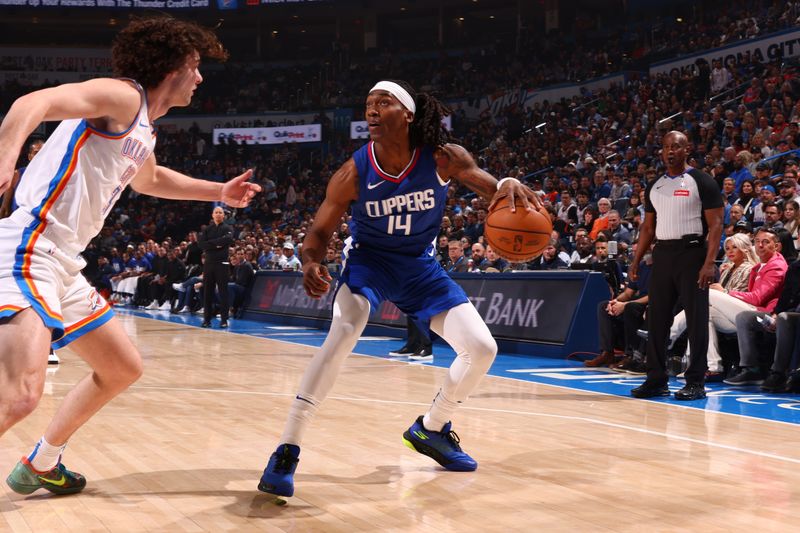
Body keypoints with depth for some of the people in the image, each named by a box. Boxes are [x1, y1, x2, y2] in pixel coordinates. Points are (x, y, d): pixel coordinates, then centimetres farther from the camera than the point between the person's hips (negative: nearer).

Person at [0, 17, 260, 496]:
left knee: (124, 368, 21)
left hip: (64, 265, 11)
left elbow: (148, 179, 45)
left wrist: (220, 192, 46)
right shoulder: (123, 97, -8)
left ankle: (41, 466, 34)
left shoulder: (144, 130, 21)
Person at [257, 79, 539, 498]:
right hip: (369, 259, -3)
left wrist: (508, 186, -37)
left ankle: (430, 429, 22)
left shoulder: (443, 159, -20)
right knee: (345, 329, -33)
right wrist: (311, 263, -35)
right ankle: (287, 450, -31)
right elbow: (320, 231, -12)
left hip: (420, 265, 3)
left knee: (482, 348, -4)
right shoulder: (354, 173, -21)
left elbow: (491, 190, -11)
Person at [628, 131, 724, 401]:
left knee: (696, 318, -4)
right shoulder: (654, 186, 14)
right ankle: (657, 379, 14)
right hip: (662, 254, 6)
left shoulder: (701, 181, -4)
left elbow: (715, 224, -8)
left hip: (691, 252, -6)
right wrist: (636, 261, 11)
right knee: (656, 318, 6)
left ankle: (696, 382, 2)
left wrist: (709, 263, -18)